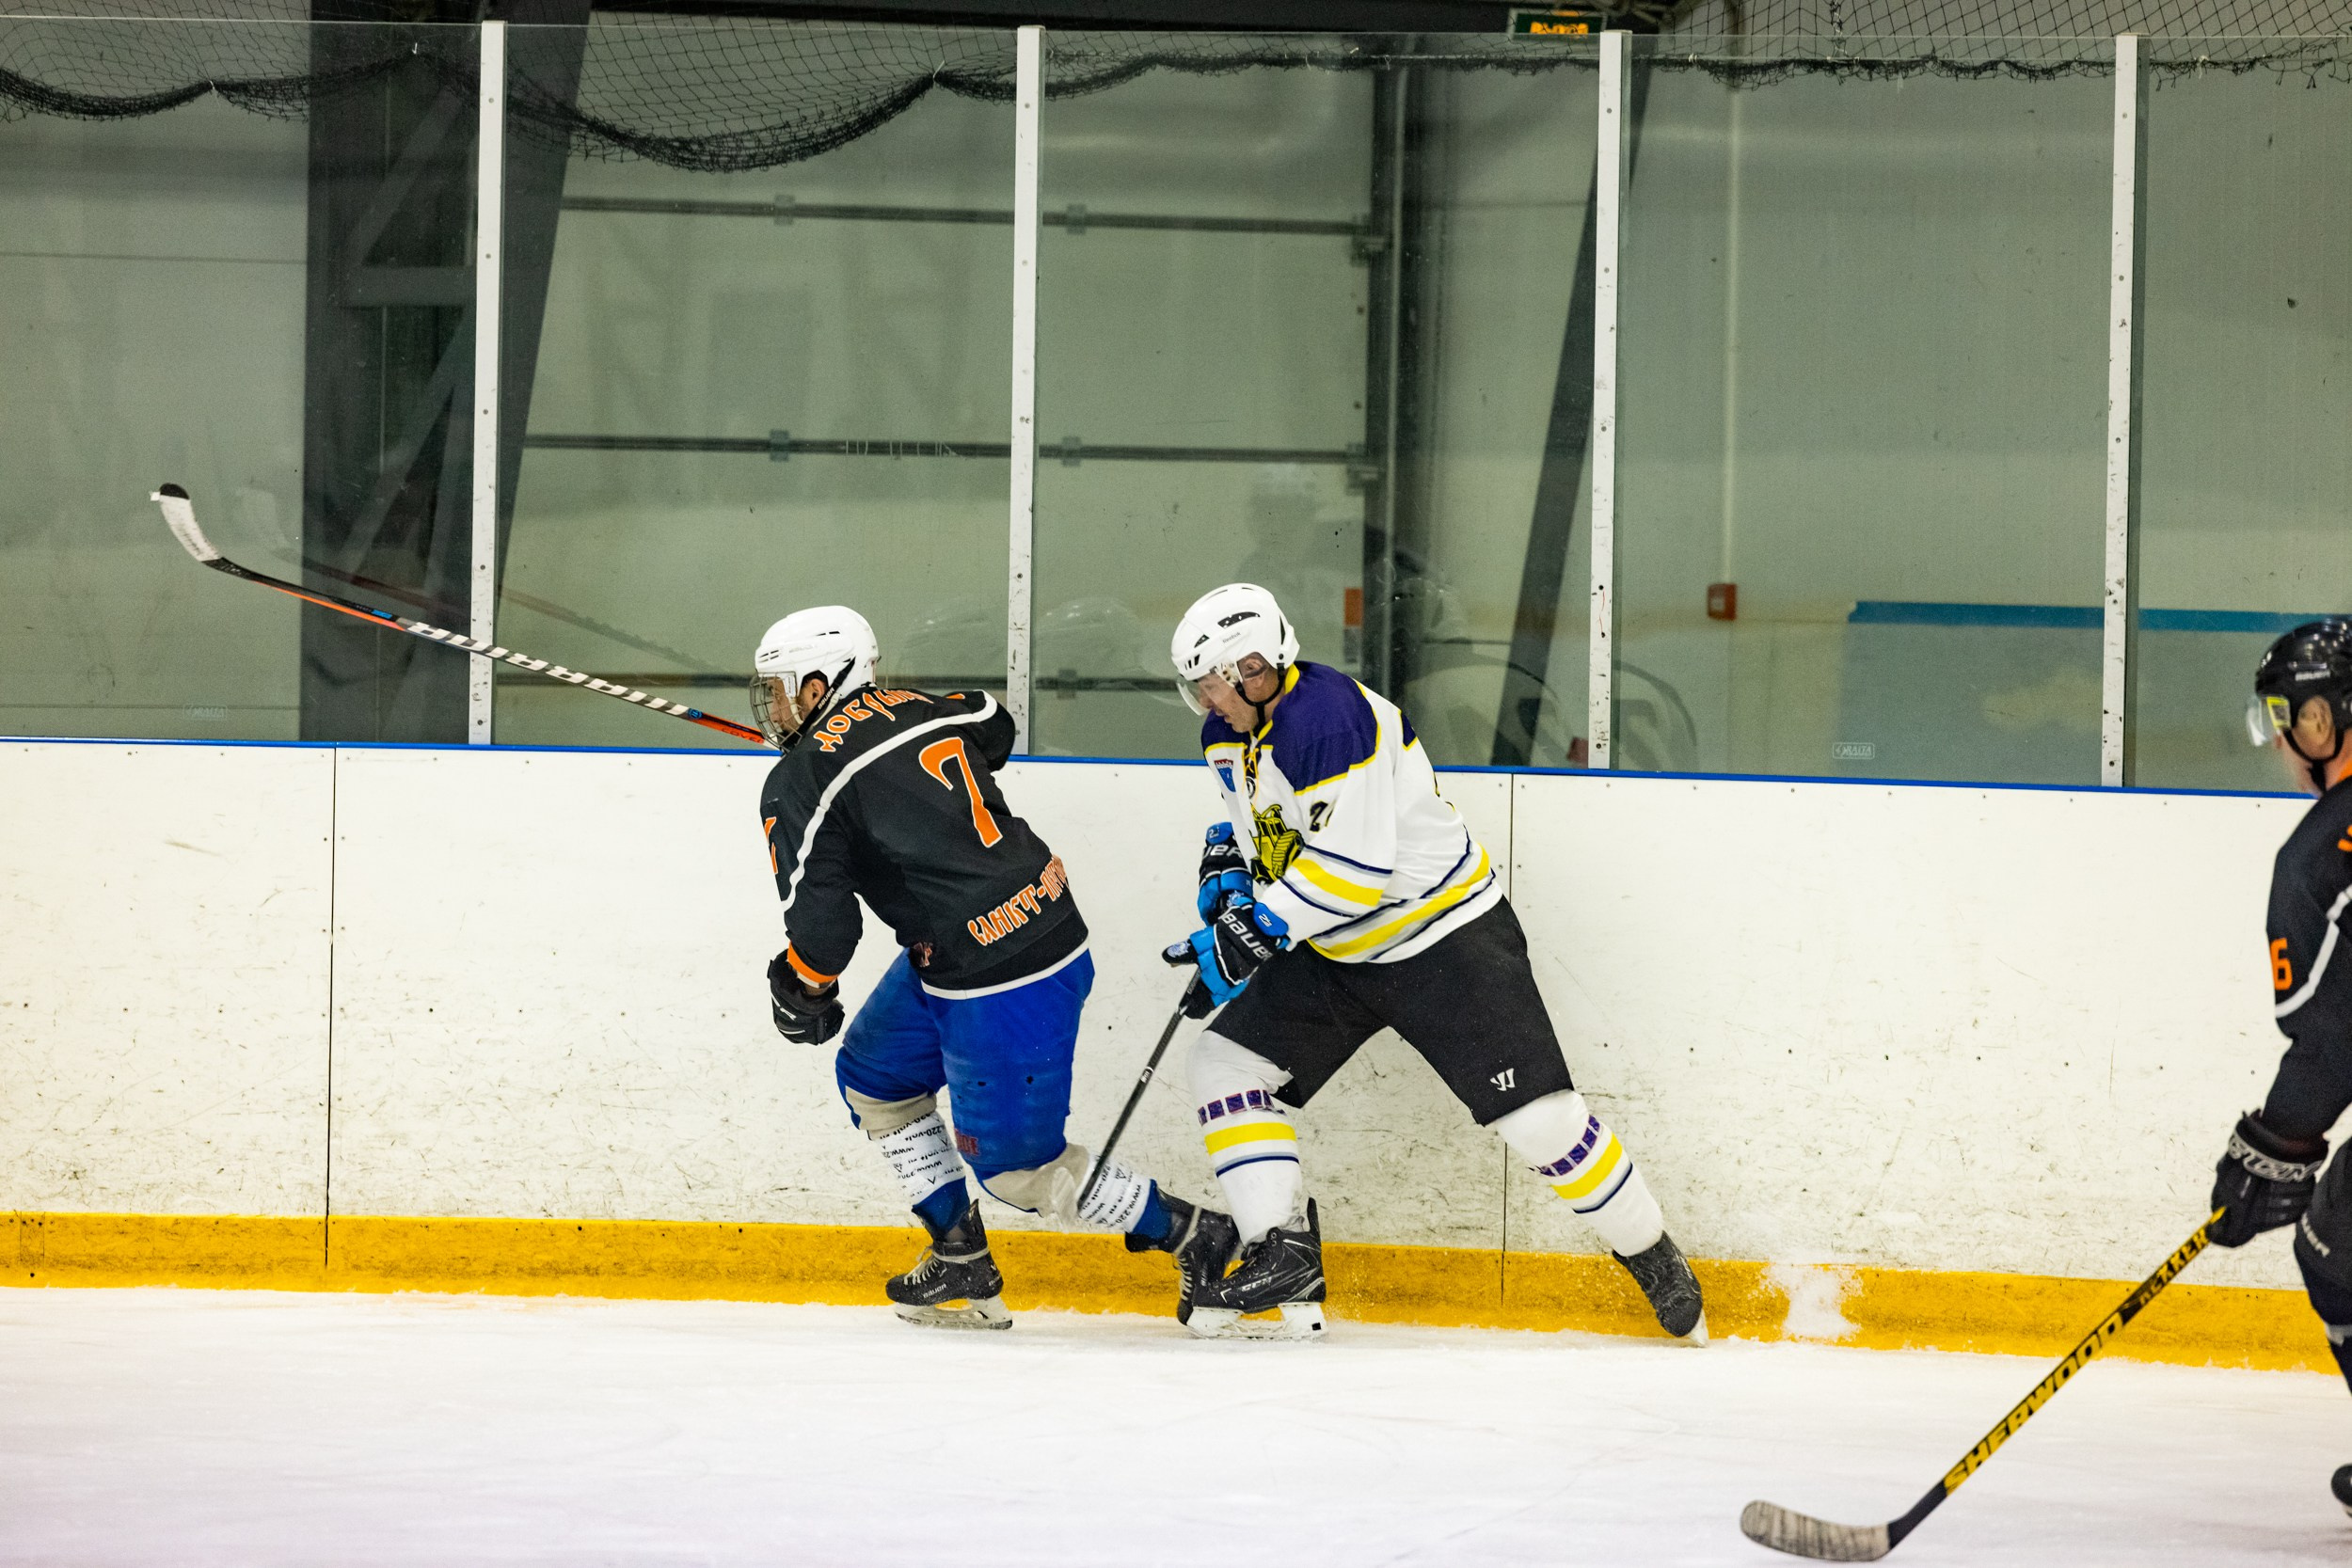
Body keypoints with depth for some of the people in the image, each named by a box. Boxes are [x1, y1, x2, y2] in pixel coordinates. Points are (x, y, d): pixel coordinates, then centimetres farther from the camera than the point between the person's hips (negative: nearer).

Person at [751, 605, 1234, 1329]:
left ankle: (1196, 1238, 11)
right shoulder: (925, 710, 8)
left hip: (1000, 987, -10)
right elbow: (995, 728, 31)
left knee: (1015, 1167, 1)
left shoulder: (802, 785, -14)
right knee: (873, 1074, 22)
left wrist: (801, 991, 6)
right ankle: (962, 1263, 26)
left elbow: (822, 922, -15)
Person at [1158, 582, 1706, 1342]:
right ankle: (1284, 1258, -7)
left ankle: (1653, 1259, 7)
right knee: (1227, 1063, -4)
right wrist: (1226, 863, 5)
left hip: (1447, 938, -9)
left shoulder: (1327, 716, -26)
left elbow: (1355, 866, -31)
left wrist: (1254, 933, -27)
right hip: (1335, 956, 9)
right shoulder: (1230, 735, 4)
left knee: (1535, 1113, -11)